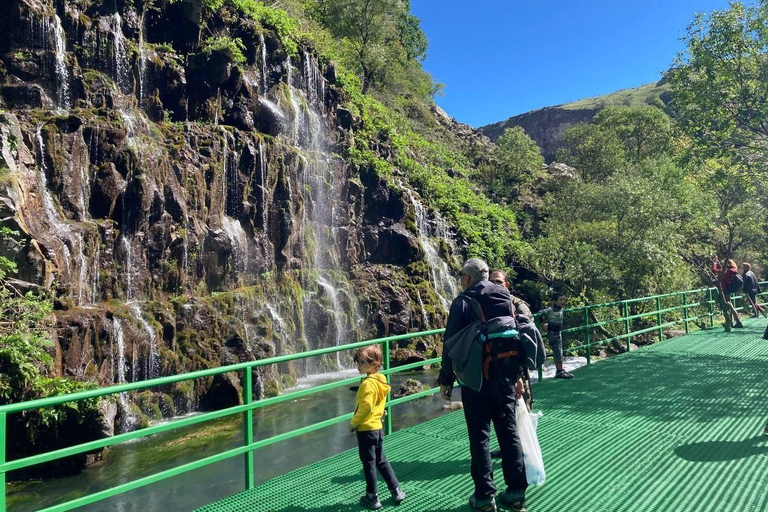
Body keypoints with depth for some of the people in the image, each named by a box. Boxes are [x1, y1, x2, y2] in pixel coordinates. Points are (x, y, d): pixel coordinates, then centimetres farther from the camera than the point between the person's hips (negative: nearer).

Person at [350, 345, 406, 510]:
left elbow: (365, 407, -27)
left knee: (369, 464, 5)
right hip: (377, 427, 9)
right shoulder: (381, 380, 7)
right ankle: (396, 491, 23)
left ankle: (372, 498, 17)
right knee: (381, 461, 19)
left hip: (366, 429, -9)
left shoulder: (368, 383, -21)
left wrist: (353, 423, -14)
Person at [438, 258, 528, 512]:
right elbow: (517, 336, 11)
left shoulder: (463, 301, -6)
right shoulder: (506, 298, 9)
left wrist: (446, 379, -1)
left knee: (480, 436, 3)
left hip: (476, 378, -5)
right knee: (509, 431, 12)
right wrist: (518, 374, 17)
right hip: (505, 374, 5)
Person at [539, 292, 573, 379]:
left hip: (558, 333, 8)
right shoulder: (550, 310, -20)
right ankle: (559, 371, -2)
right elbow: (540, 313, -23)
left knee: (559, 352, 13)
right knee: (557, 352, -7)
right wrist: (543, 325, -18)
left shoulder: (561, 309, 4)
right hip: (552, 333, -8)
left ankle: (561, 370, 21)